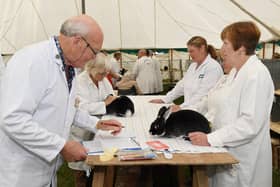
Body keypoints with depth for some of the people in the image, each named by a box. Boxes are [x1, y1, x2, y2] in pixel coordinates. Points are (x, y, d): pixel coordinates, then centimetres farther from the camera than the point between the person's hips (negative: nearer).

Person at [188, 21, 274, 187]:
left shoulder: (257, 74, -18)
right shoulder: (237, 72, 11)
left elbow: (251, 123, -25)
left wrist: (210, 139, -26)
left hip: (243, 160, -8)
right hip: (227, 152, 8)